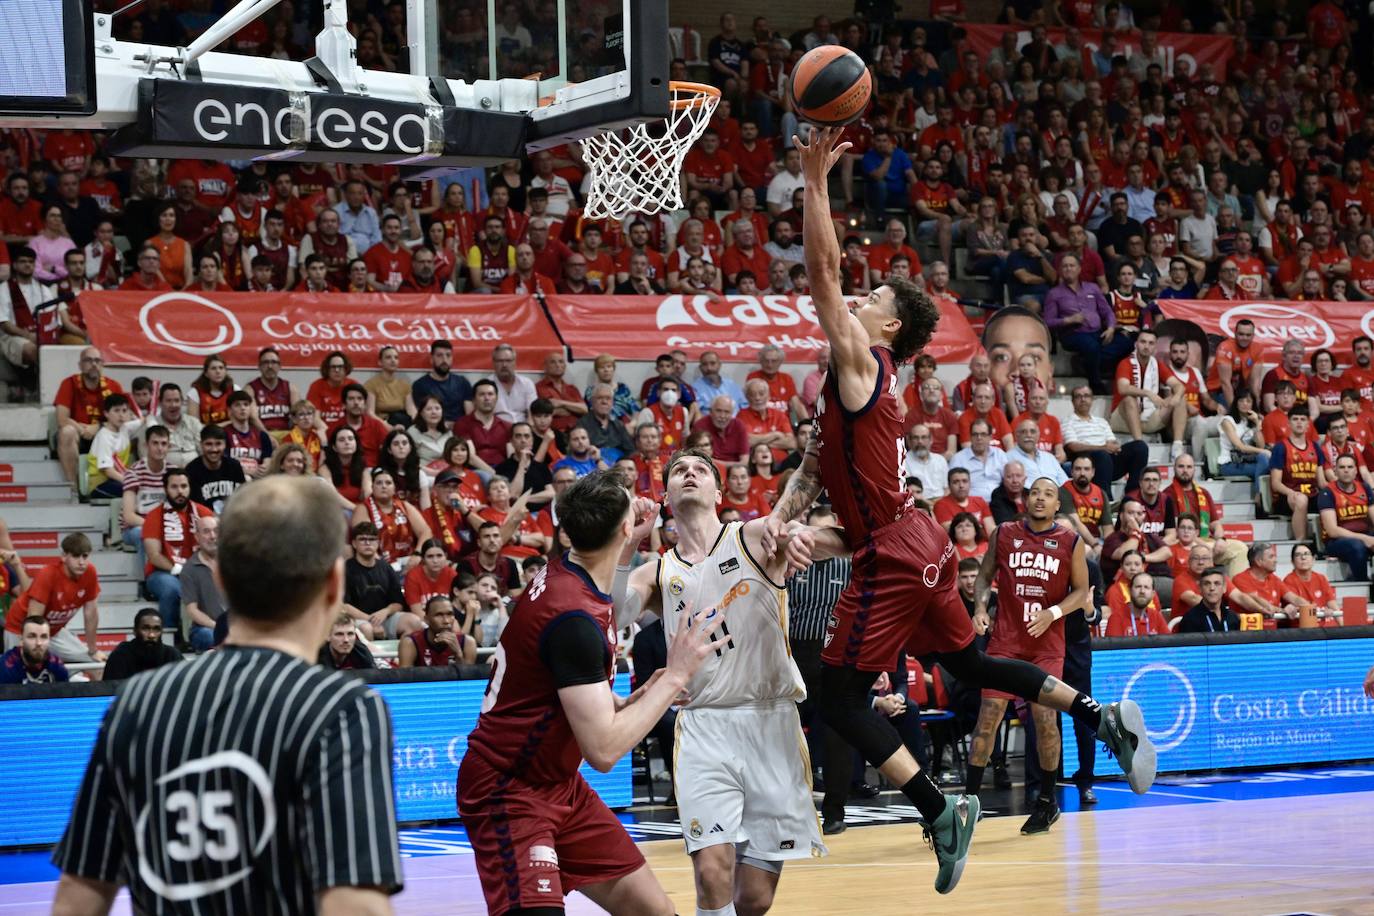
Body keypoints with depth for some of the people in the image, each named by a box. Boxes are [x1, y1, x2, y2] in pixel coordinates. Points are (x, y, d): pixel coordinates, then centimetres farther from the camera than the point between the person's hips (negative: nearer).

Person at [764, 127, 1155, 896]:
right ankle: (1104, 718, 16)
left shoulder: (861, 362, -10)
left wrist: (817, 180, -21)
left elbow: (824, 272, -19)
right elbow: (819, 465, 17)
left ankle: (942, 810, -11)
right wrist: (781, 517, 0)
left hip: (891, 556, -10)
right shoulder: (857, 382, 17)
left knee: (842, 698, -5)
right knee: (969, 663, 21)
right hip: (918, 544, 10)